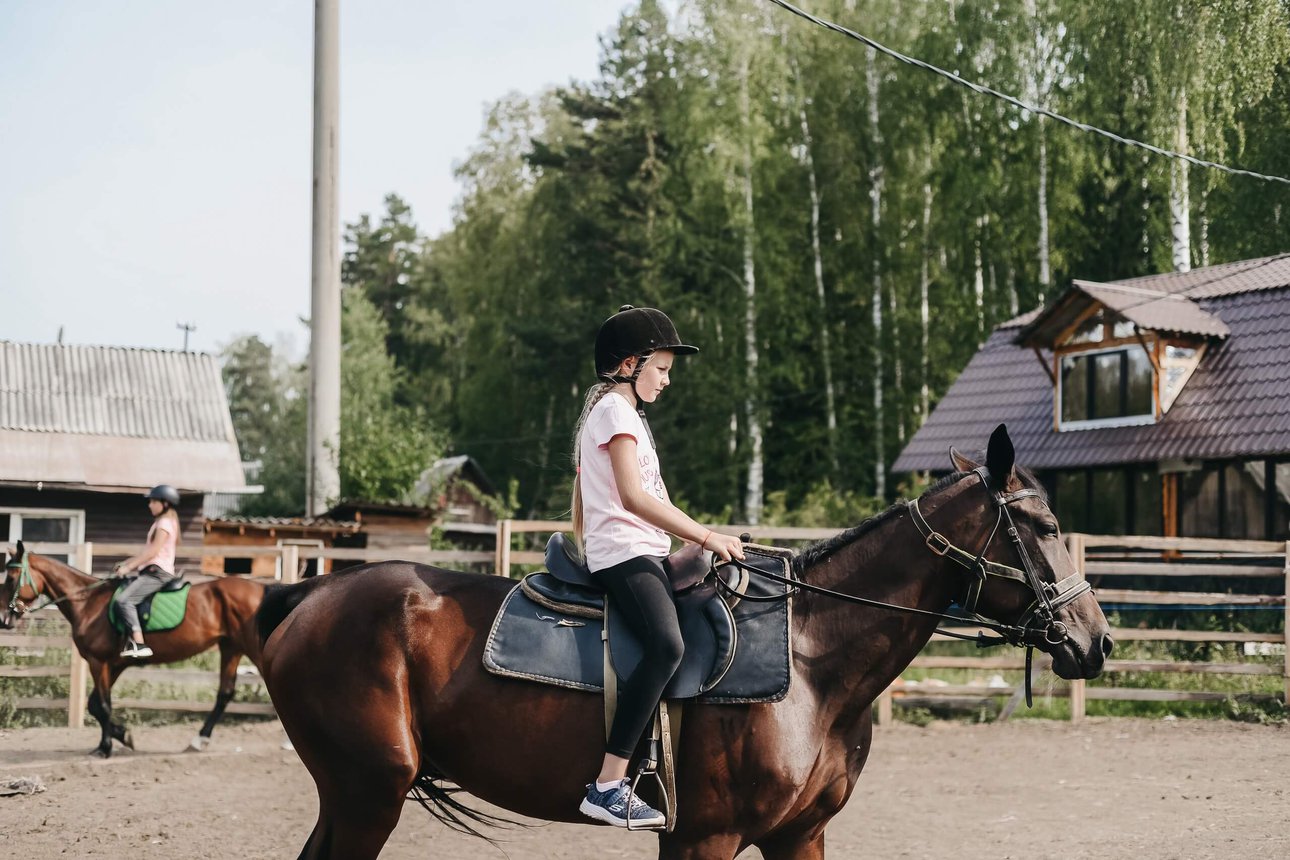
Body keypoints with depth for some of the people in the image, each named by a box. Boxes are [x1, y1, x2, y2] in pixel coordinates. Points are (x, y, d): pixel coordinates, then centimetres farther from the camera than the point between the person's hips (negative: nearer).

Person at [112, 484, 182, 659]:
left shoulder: (164, 523, -8)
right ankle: (132, 638, 4)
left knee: (123, 599, -25)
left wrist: (129, 566, -15)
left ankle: (139, 644, -34)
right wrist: (127, 563, 15)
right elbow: (148, 552, 24)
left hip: (157, 573, -11)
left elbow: (153, 552, -16)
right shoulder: (162, 522, 23)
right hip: (152, 571, 11)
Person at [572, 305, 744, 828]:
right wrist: (707, 537, -19)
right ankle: (609, 785, -38)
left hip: (623, 554, 11)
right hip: (627, 551, -11)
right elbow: (632, 496, -19)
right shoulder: (618, 411, -7)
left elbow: (580, 506, 31)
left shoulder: (599, 412, 26)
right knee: (667, 644, -31)